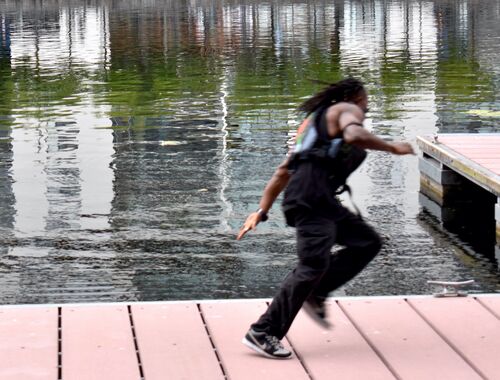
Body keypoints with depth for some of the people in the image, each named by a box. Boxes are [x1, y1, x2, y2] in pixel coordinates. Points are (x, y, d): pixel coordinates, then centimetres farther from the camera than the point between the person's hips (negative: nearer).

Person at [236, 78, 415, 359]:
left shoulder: (317, 118, 33)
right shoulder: (348, 110, 7)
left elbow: (283, 171, 28)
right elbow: (353, 135, -20)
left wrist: (261, 212, 24)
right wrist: (391, 147, -7)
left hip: (320, 199, 10)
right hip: (311, 194, -10)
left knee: (368, 242, 11)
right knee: (314, 264, -18)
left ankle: (315, 295, 4)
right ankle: (263, 333, -19)